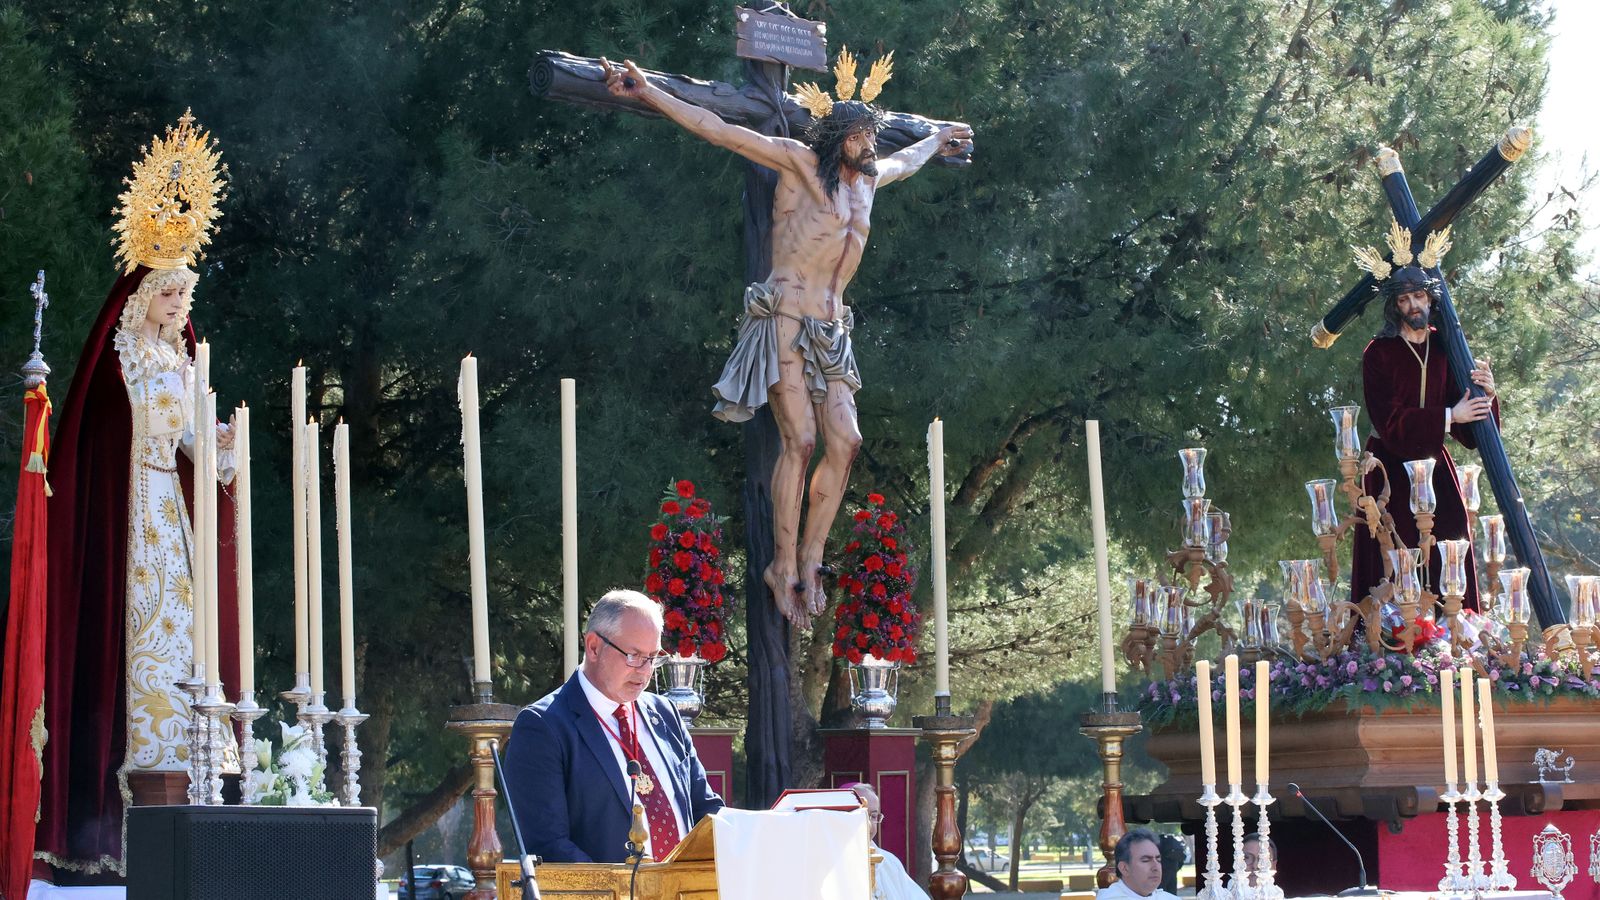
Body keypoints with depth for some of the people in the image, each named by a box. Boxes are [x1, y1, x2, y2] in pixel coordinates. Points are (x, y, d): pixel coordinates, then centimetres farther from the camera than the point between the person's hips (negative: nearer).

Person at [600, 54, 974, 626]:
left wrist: (935, 142, 60)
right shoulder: (800, 162, -3)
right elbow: (719, 131, -8)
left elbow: (903, 163, 42)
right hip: (784, 318, -7)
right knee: (800, 441, -14)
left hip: (829, 331, 7)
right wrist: (647, 93, -14)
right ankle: (784, 566, -8)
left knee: (845, 441, -7)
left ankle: (809, 558, -1)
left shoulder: (868, 177, 17)